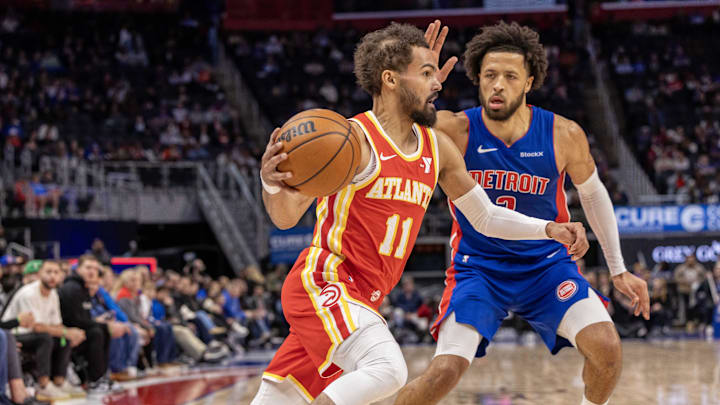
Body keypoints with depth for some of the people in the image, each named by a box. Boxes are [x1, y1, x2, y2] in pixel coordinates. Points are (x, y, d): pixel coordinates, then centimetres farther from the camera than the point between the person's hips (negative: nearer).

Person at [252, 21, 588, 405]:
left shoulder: (437, 147, 11)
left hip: (360, 298, 8)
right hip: (323, 282, -8)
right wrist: (270, 182, -36)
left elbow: (485, 217, 21)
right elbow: (286, 217, -14)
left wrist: (549, 229, 8)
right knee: (387, 369, -30)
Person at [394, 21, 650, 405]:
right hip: (478, 268, -2)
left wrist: (618, 269, 9)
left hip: (548, 264, 2)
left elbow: (593, 194, 7)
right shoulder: (455, 131, -17)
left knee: (606, 348, -18)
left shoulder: (564, 135, -11)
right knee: (444, 373, -20)